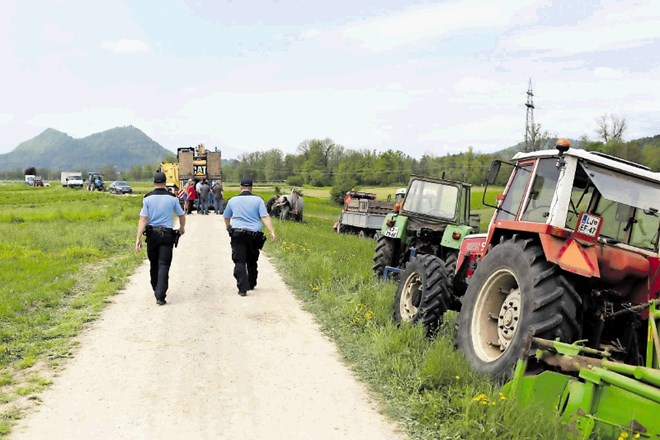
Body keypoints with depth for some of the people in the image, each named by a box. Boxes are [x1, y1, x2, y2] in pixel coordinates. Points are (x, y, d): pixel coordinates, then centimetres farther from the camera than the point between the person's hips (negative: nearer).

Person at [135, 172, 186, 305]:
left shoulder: (148, 198, -3)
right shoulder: (172, 198, -2)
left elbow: (143, 219, -9)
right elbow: (182, 215, 9)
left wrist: (138, 238, -10)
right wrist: (182, 228, 29)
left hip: (152, 233, 1)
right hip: (167, 234, -1)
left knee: (154, 264, 18)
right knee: (163, 265, -2)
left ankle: (156, 290, 33)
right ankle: (160, 296, -11)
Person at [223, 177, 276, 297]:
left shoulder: (233, 200, 9)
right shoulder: (258, 200, 3)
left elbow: (226, 217, 22)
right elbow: (265, 217, -9)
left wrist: (228, 227, 41)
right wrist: (272, 232, -13)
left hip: (237, 234, -1)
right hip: (254, 234, 1)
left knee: (240, 262, -3)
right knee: (252, 261, 18)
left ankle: (243, 288, -15)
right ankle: (251, 284, 32)